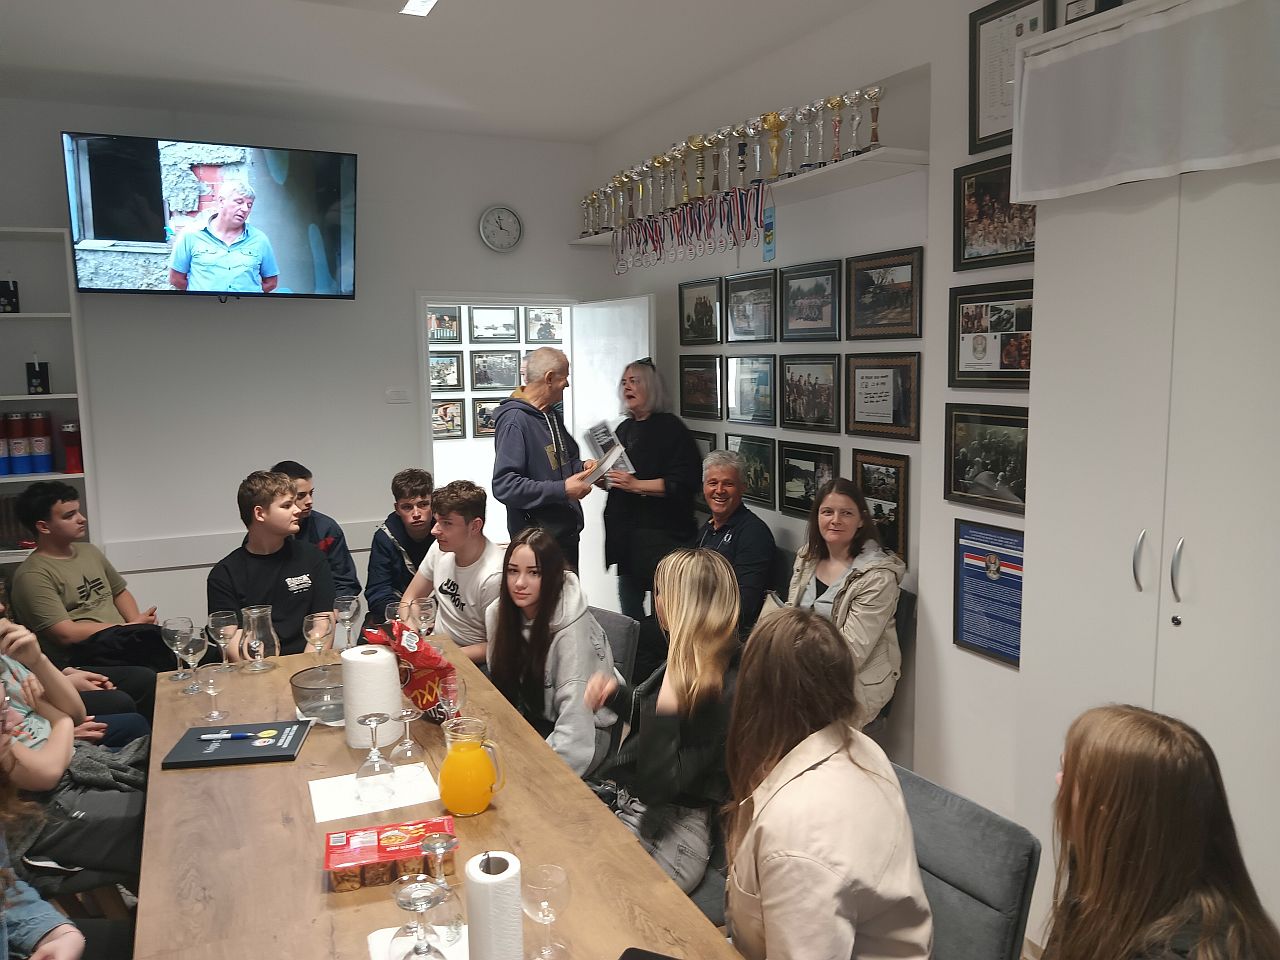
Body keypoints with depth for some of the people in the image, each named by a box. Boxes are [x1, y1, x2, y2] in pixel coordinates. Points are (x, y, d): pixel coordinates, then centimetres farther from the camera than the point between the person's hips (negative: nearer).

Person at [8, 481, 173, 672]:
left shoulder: (89, 551, 18)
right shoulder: (32, 575, -6)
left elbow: (120, 592, 28)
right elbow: (67, 634, -13)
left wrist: (137, 623, 5)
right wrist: (132, 627, -8)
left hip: (124, 645, 8)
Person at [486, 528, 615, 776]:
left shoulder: (571, 628, -26)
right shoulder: (499, 613, -6)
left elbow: (575, 722, -27)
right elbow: (501, 685, 4)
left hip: (585, 730, -6)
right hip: (529, 720, 6)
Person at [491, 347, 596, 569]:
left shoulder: (552, 415, 12)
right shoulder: (514, 420, -17)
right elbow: (504, 486, -25)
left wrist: (582, 466, 4)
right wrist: (562, 489, -24)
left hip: (567, 533, 9)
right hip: (539, 541, -9)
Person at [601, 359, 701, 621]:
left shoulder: (671, 428, -7)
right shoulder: (624, 428, 16)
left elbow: (682, 483, -16)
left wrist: (637, 485, -20)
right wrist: (603, 477, 8)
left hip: (661, 535, -7)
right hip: (625, 533, 8)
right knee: (630, 614, 13)